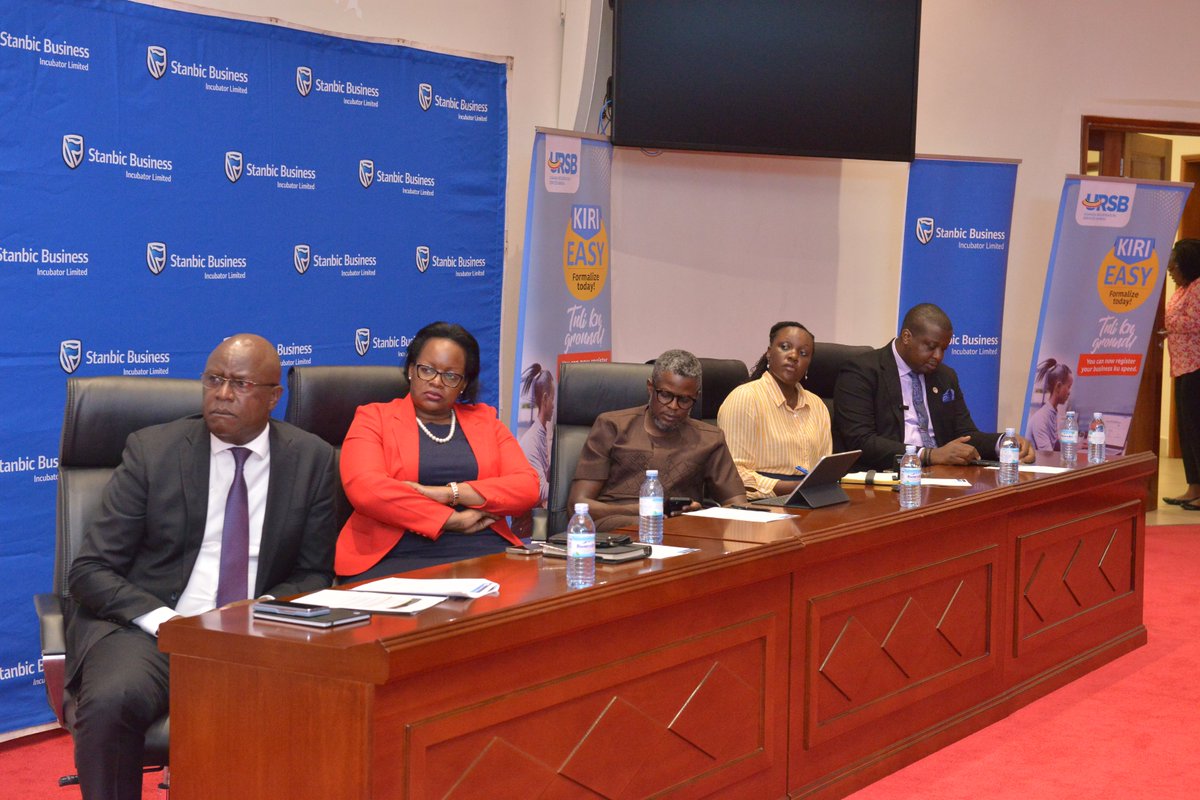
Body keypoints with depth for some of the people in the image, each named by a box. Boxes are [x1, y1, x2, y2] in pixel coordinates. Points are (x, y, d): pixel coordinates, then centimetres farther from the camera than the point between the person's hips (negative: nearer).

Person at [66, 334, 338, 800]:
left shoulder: (311, 460, 5)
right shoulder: (152, 450, 1)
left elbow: (314, 573, 11)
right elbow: (90, 571, -1)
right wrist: (161, 619, -18)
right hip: (151, 628, -1)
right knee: (111, 702, -34)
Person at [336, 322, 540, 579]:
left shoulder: (485, 420, 20)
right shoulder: (374, 418, 11)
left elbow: (528, 487, 5)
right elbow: (364, 488, -9)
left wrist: (447, 493, -9)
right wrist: (453, 519, -10)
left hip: (486, 555, 3)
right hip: (400, 559, -3)